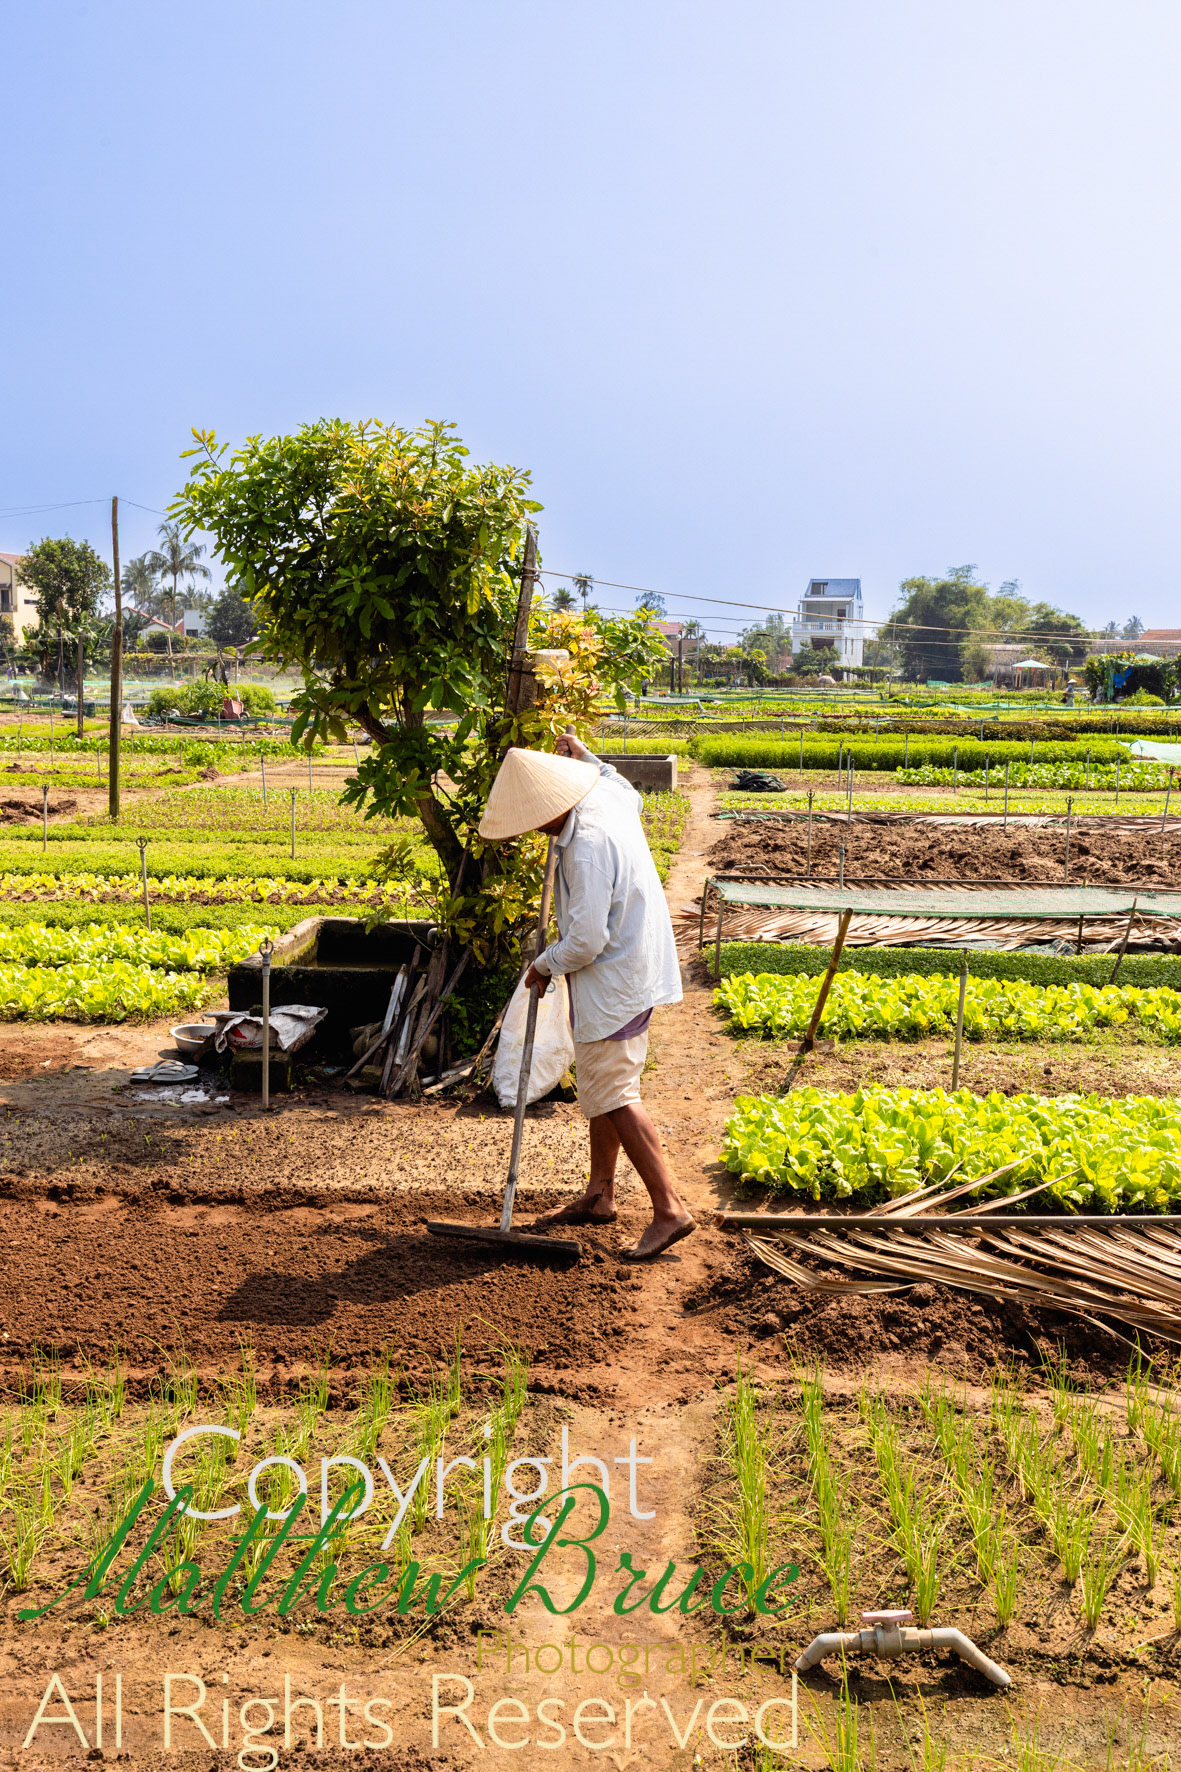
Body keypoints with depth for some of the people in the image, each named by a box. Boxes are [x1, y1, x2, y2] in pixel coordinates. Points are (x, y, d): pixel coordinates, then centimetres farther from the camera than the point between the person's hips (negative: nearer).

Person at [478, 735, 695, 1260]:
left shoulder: (588, 844, -27)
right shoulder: (609, 797, 2)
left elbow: (586, 940, -27)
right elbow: (628, 792, 32)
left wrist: (545, 965, -10)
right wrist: (586, 759, 32)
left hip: (613, 984, -11)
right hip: (626, 971, 11)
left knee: (610, 1095, -6)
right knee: (601, 1085, 17)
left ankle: (669, 1208, -3)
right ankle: (599, 1195, 29)